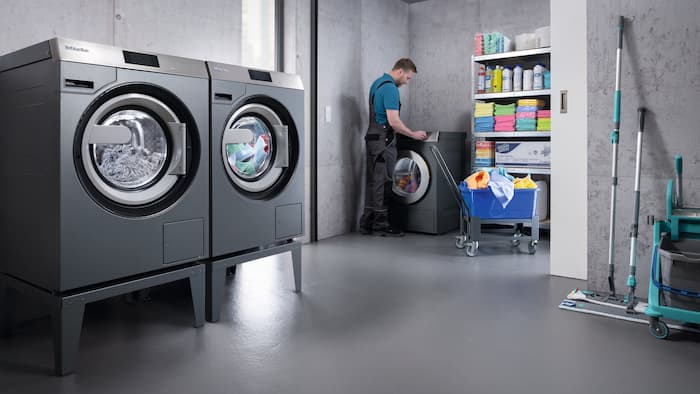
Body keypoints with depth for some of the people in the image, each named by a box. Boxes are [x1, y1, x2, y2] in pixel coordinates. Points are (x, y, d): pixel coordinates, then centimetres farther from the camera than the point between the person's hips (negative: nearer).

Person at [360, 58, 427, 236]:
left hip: (372, 137, 10)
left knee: (373, 181, 11)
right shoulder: (390, 88, -16)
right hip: (384, 140, -10)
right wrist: (413, 134, -10)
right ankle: (381, 224, 3)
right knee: (383, 182, -4)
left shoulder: (377, 83, 15)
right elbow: (394, 121, -21)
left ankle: (367, 223, 16)